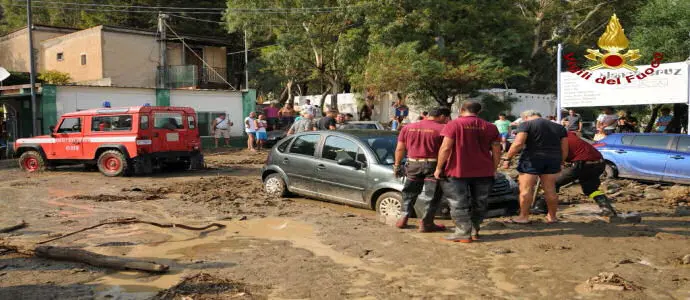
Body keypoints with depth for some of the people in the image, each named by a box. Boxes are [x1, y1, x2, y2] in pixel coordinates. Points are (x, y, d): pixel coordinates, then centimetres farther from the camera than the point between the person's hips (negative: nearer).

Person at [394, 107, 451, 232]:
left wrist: (397, 165, 15)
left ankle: (403, 218, 16)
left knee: (409, 192, 18)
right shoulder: (442, 129, -7)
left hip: (413, 164, 4)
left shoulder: (408, 128, 8)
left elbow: (400, 149, 8)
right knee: (432, 196, 5)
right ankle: (426, 223, 6)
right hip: (433, 165, -4)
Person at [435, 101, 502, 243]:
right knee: (480, 203, 16)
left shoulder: (453, 125, -6)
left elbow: (445, 148, -13)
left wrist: (439, 168, -6)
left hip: (457, 171, -4)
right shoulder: (490, 127, 6)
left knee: (459, 204, 3)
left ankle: (463, 233, 3)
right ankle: (474, 231, 21)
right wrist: (493, 170, 16)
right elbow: (496, 151, 6)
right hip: (484, 172, 4)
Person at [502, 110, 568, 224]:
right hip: (553, 159, 5)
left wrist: (507, 158, -7)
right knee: (550, 189, 12)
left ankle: (523, 217, 3)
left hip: (532, 159, -5)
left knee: (526, 189, 0)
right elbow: (564, 149, 14)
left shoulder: (526, 124, -1)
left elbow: (518, 143, -13)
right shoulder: (559, 127, 16)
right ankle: (552, 216, 19)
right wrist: (559, 163, 24)